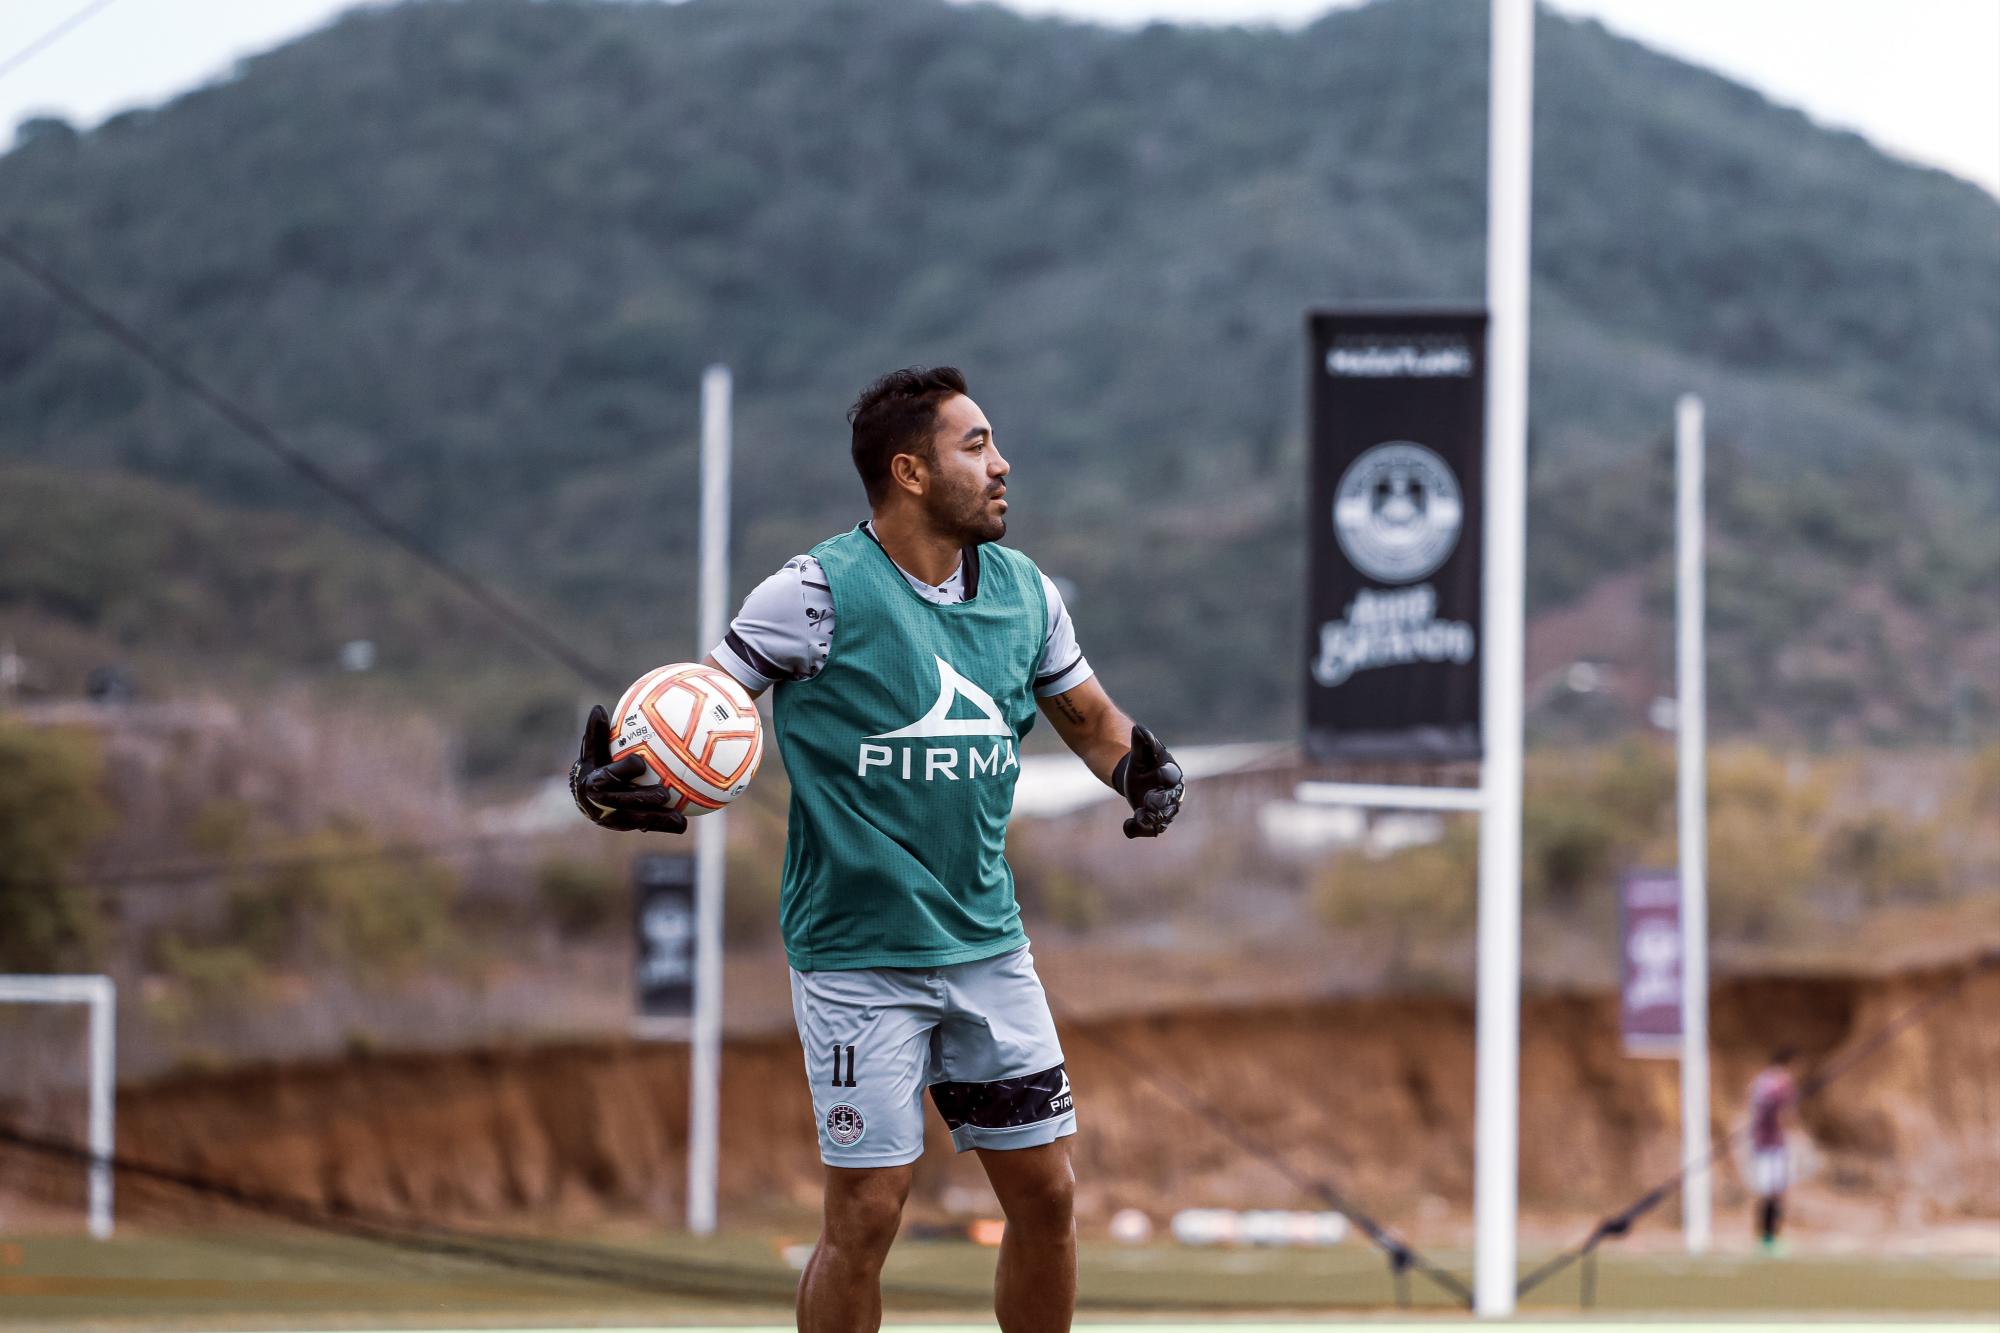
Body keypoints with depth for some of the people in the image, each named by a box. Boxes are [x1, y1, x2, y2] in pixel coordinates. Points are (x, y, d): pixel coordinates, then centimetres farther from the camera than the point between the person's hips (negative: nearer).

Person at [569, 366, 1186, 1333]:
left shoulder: (1023, 592, 6)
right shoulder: (819, 593, -11)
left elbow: (1088, 717, 21)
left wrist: (1143, 771, 0)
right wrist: (610, 776, -26)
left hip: (986, 944, 6)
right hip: (856, 954, -6)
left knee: (1046, 1194, 6)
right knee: (866, 1214, -6)